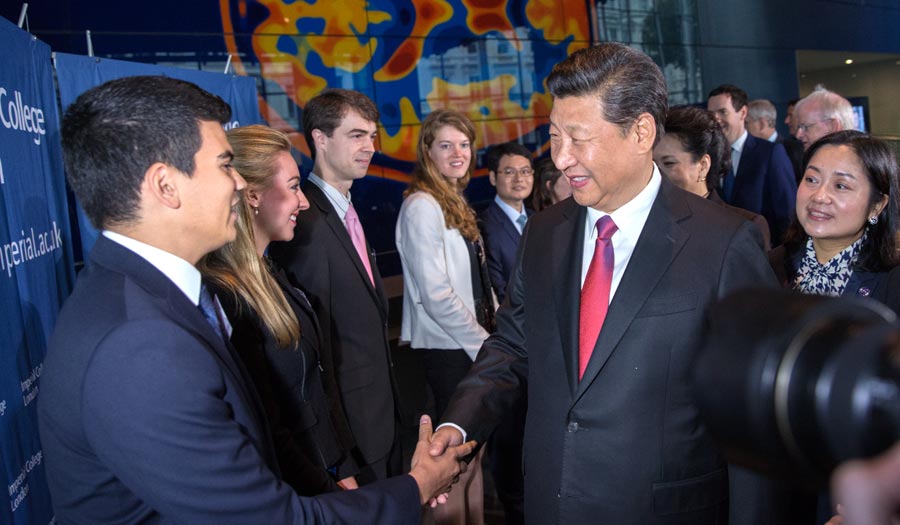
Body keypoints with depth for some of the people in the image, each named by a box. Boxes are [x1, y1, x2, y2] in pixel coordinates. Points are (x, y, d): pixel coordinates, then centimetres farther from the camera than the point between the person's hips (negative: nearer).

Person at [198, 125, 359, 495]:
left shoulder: (268, 277, 4)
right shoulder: (223, 297, -25)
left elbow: (318, 382, 7)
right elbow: (266, 433, -22)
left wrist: (344, 471, 5)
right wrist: (332, 493, -11)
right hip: (291, 496, -8)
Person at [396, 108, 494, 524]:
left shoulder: (454, 202, 12)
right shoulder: (421, 206, -14)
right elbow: (435, 296, -19)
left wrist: (487, 334, 5)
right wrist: (483, 344, -12)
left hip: (472, 343, 8)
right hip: (448, 348, -8)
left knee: (474, 446, 16)